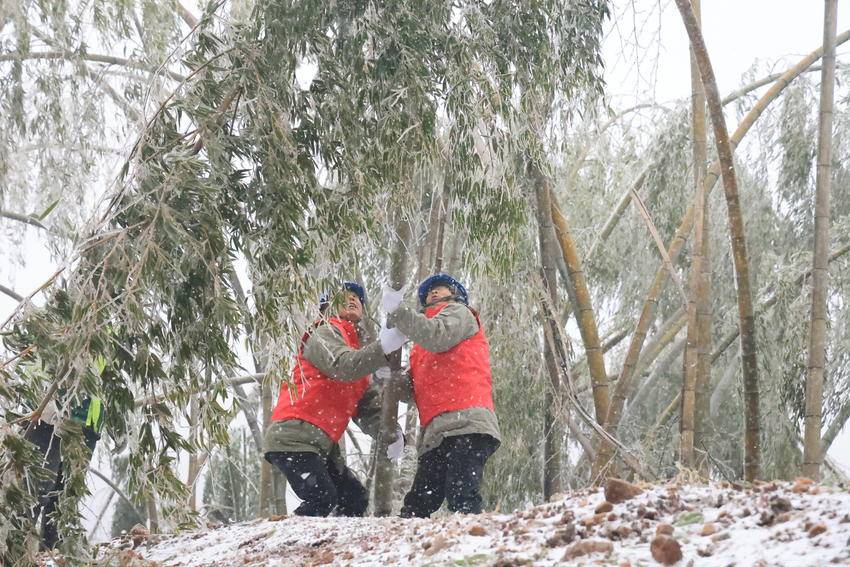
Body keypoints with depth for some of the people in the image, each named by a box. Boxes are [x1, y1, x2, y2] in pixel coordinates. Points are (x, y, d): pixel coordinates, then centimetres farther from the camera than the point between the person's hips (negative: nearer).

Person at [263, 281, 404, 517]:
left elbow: (368, 406, 12)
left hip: (321, 444, 10)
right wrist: (383, 347, -35)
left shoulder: (358, 353, 25)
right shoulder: (325, 332, -1)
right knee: (322, 498, -23)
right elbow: (341, 366, -25)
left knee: (355, 499, 4)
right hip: (294, 436, -10)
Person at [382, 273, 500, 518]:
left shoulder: (458, 312, 13)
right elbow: (418, 390, 26)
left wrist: (396, 311, -9)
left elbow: (437, 336, -10)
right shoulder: (422, 345, 35)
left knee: (461, 498, -24)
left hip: (465, 423, -9)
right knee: (415, 507, -2)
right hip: (436, 435, 9)